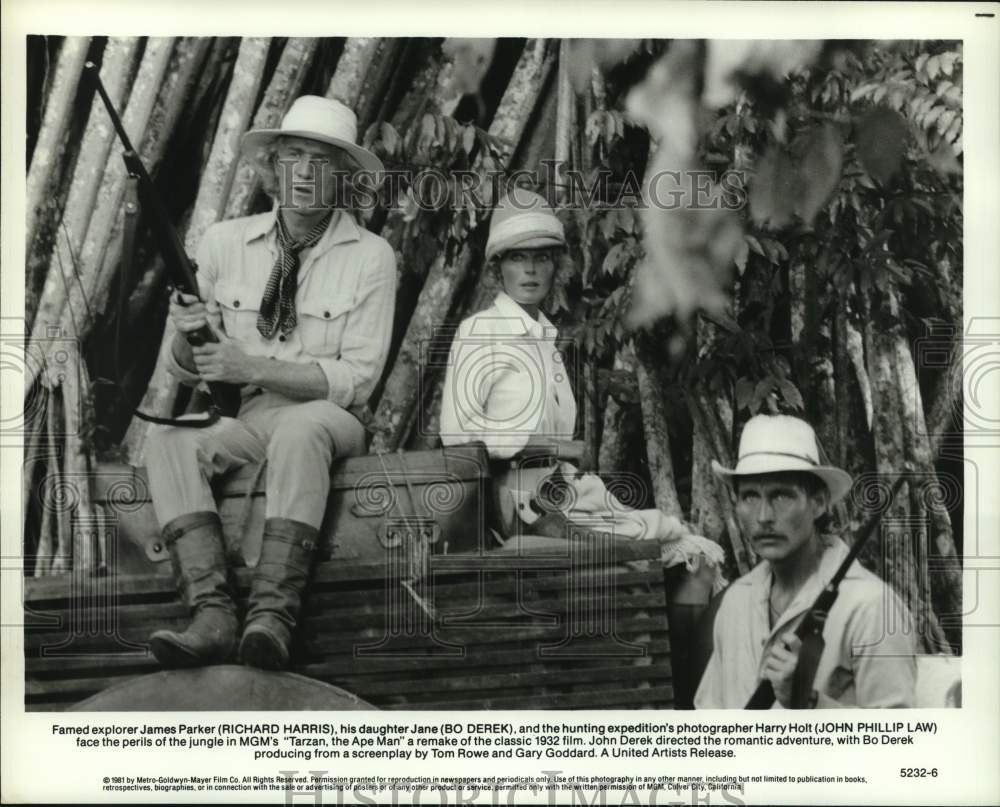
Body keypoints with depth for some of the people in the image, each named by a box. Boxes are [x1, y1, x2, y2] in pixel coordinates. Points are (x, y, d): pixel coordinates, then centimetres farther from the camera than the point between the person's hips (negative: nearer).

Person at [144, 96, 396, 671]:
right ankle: (213, 616, -38)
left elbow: (357, 380, -9)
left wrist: (253, 368, -19)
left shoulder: (370, 256, -3)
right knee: (169, 441, -27)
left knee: (299, 427, -36)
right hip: (239, 420, 3)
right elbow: (185, 372, 9)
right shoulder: (225, 242, 5)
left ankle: (273, 617, -41)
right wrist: (187, 338, -16)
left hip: (326, 422, -3)